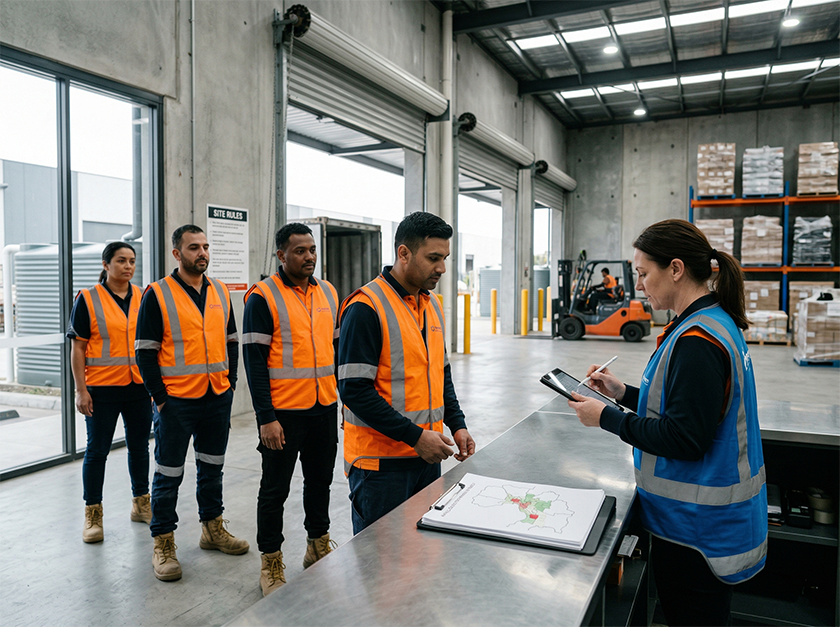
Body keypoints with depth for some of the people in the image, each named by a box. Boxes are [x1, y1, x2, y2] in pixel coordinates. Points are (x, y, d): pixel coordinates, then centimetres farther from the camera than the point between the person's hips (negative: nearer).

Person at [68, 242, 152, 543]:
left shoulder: (144, 298, 6)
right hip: (102, 389, -3)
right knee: (97, 451, 5)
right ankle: (92, 515, 18)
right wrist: (81, 390, -9)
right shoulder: (88, 299, -3)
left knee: (139, 447, 13)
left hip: (139, 388, 4)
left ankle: (141, 503, 29)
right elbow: (78, 348, -4)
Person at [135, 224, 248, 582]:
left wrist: (230, 382, 6)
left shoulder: (220, 292, 8)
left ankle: (212, 528, 33)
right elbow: (145, 352, -7)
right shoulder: (157, 295, -7)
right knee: (169, 474, 5)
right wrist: (160, 398, -10)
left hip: (218, 398, 5)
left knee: (212, 467, 17)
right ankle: (163, 544, 18)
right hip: (176, 401, -5)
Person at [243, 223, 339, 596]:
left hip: (325, 408, 6)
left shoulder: (328, 293, 8)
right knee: (275, 488, 8)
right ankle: (271, 564, 24)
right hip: (284, 412, -5)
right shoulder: (263, 296, -10)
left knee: (320, 481, 19)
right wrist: (266, 418, -16)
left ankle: (318, 545, 37)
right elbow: (255, 361, -13)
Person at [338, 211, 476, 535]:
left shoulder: (432, 305, 10)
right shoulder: (366, 307, -16)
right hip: (381, 461, -7)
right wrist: (415, 436, -20)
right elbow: (354, 389, -20)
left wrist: (457, 424, 7)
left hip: (426, 455, 8)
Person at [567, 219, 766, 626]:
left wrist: (607, 418, -16)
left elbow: (684, 437, -26)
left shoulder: (696, 341, -25)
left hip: (696, 528, -10)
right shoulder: (716, 322, 8)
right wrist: (624, 393, 8)